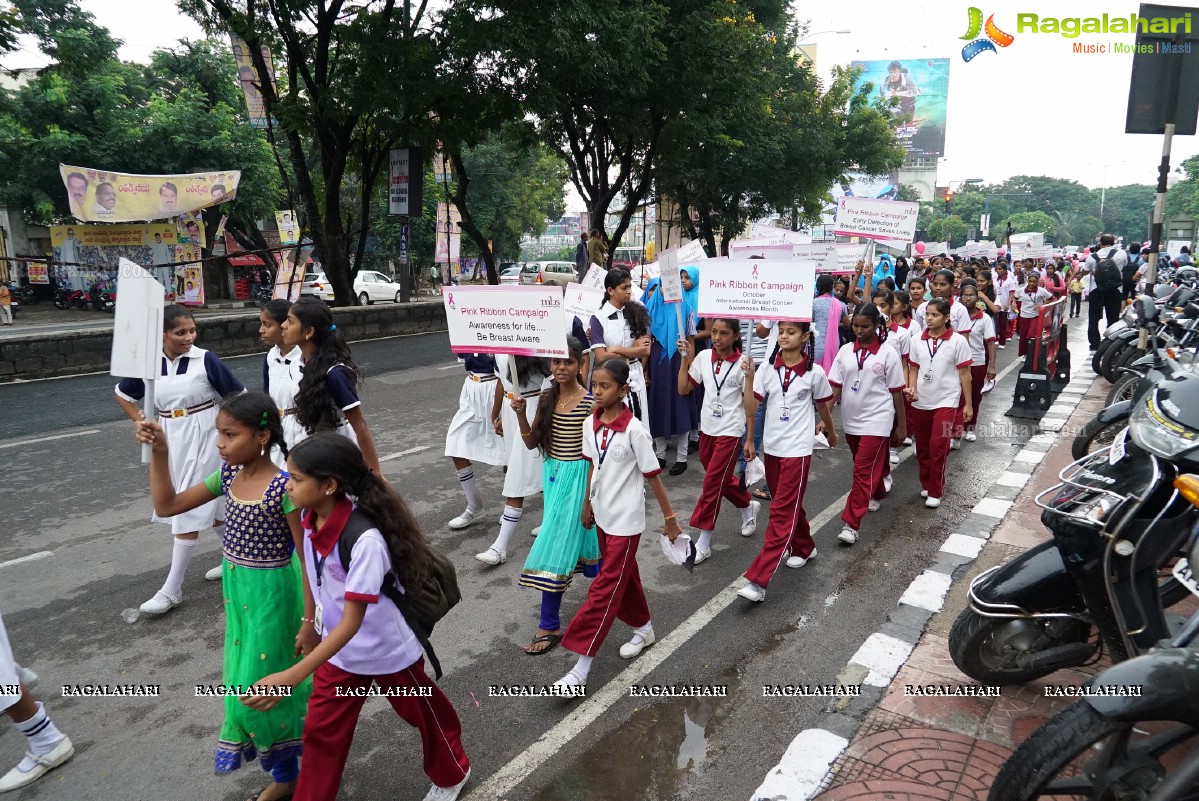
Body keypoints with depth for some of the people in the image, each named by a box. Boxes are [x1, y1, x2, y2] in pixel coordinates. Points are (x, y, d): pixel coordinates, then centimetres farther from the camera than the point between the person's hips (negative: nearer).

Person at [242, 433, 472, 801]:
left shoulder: (365, 540, -37)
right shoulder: (310, 518, -15)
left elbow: (351, 621, -35)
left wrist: (293, 676, -38)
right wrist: (310, 623, 16)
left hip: (388, 650, -5)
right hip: (340, 649, 6)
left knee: (422, 714, 19)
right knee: (320, 731, 11)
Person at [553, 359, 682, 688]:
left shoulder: (634, 430, -20)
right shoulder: (590, 424, -2)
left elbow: (652, 475, -13)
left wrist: (669, 517, -6)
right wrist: (587, 505, 18)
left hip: (625, 519, -6)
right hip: (603, 515, 6)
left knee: (605, 589, -3)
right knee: (623, 577, 21)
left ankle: (581, 667, -1)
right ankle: (643, 628, 43)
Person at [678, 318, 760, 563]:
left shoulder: (742, 363, -13)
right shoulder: (704, 357, -1)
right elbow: (683, 389, 2)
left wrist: (749, 374, -25)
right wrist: (686, 359, -5)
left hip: (730, 432, -5)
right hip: (707, 428, 5)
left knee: (713, 483, -5)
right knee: (721, 479, 19)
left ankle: (703, 543, 3)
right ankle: (748, 507, 46)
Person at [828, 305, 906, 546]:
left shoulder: (888, 354, -9)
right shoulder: (845, 351, 0)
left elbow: (896, 392, -3)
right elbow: (835, 387, -1)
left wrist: (901, 425, 0)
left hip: (876, 422, -4)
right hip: (851, 420, 4)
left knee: (863, 471, -9)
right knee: (872, 465, 22)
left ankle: (851, 524, -8)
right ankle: (879, 492, 50)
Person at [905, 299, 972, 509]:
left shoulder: (958, 341, -7)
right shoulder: (918, 341, 2)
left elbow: (964, 373, -3)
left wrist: (968, 404, -2)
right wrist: (911, 389, -11)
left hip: (945, 401, -4)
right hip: (920, 402, 4)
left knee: (937, 446, -10)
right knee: (922, 447, 12)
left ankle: (934, 492, 1)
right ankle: (926, 484, 30)